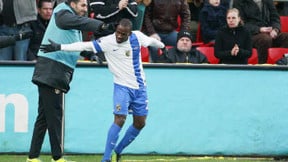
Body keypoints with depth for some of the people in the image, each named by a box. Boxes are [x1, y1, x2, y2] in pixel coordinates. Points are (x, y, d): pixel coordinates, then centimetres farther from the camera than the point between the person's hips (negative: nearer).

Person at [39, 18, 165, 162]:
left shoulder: (137, 37, -7)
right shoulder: (107, 42, -16)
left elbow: (151, 41, 15)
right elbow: (84, 46, -23)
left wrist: (162, 46, 34)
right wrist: (59, 47, -31)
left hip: (139, 87, 4)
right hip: (122, 87, -4)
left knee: (140, 123, 6)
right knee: (119, 120, -19)